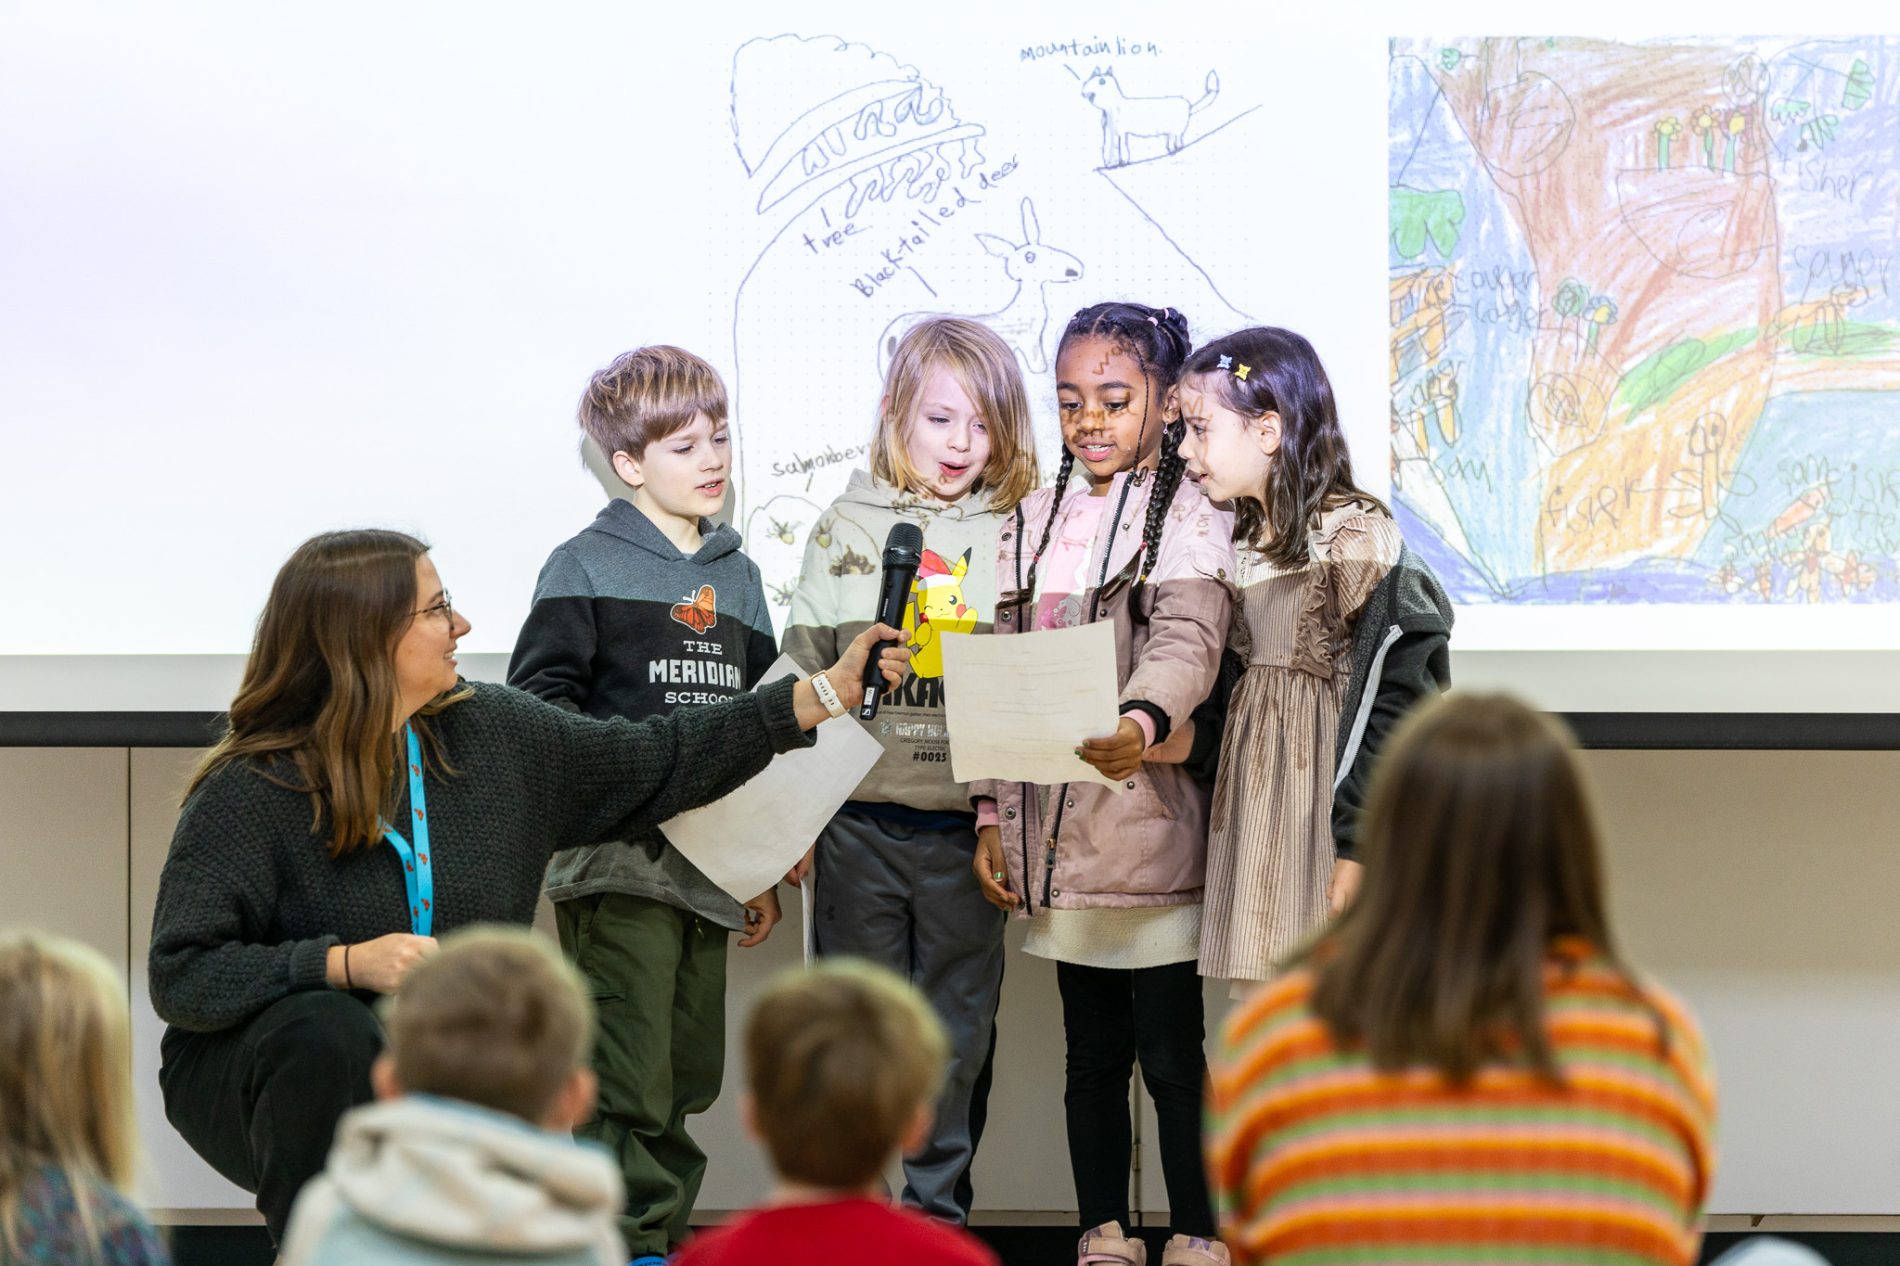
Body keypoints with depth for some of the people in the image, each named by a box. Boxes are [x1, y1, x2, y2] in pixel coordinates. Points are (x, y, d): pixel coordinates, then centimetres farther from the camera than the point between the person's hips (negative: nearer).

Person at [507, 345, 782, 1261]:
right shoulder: (587, 566, -2)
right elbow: (537, 700, -8)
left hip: (709, 862, 6)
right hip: (616, 862, -6)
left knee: (687, 1081, 11)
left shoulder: (738, 577, 16)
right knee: (627, 1086, -9)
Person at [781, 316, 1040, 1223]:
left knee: (957, 1034, 7)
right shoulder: (844, 530, 5)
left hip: (966, 827, 0)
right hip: (857, 823, 0)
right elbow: (802, 678, 7)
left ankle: (939, 1208, 17)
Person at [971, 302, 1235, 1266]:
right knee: (1092, 1053, 11)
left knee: (1172, 1054, -3)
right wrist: (994, 815, 9)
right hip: (1057, 824, 5)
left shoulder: (1188, 515, -3)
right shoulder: (1033, 522, 14)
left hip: (1151, 825, -5)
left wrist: (1142, 722, -41)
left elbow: (1187, 640, -21)